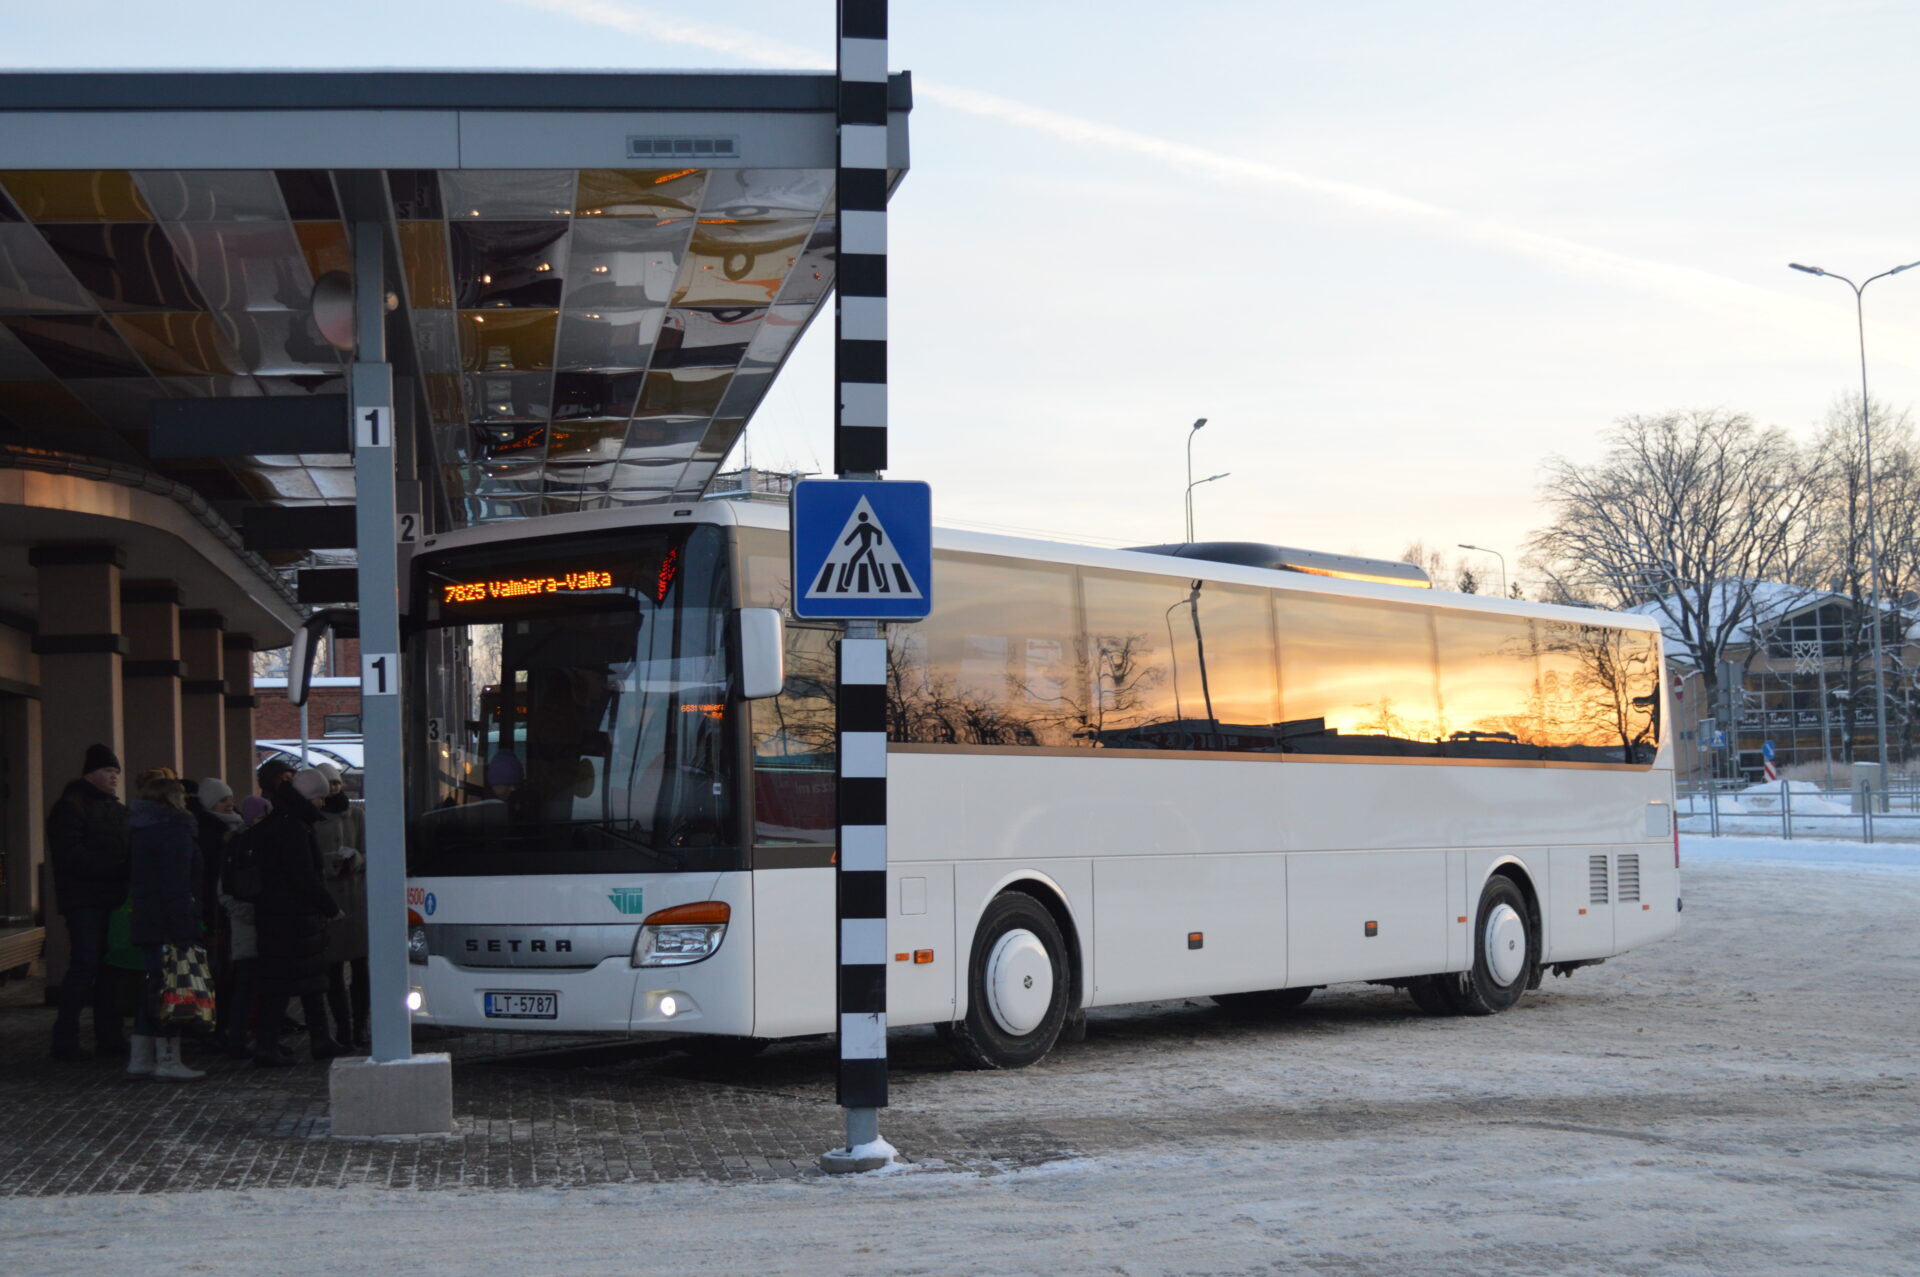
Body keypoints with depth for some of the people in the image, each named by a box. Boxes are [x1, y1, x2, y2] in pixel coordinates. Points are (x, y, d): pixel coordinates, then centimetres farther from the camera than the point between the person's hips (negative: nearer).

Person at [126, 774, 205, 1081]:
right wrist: (182, 923, -22)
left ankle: (139, 1058, 16)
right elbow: (178, 882, -19)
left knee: (154, 987, 14)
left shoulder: (141, 828, 16)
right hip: (171, 921, -9)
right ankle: (168, 1060, -4)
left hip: (147, 920, 9)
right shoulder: (173, 828, -13)